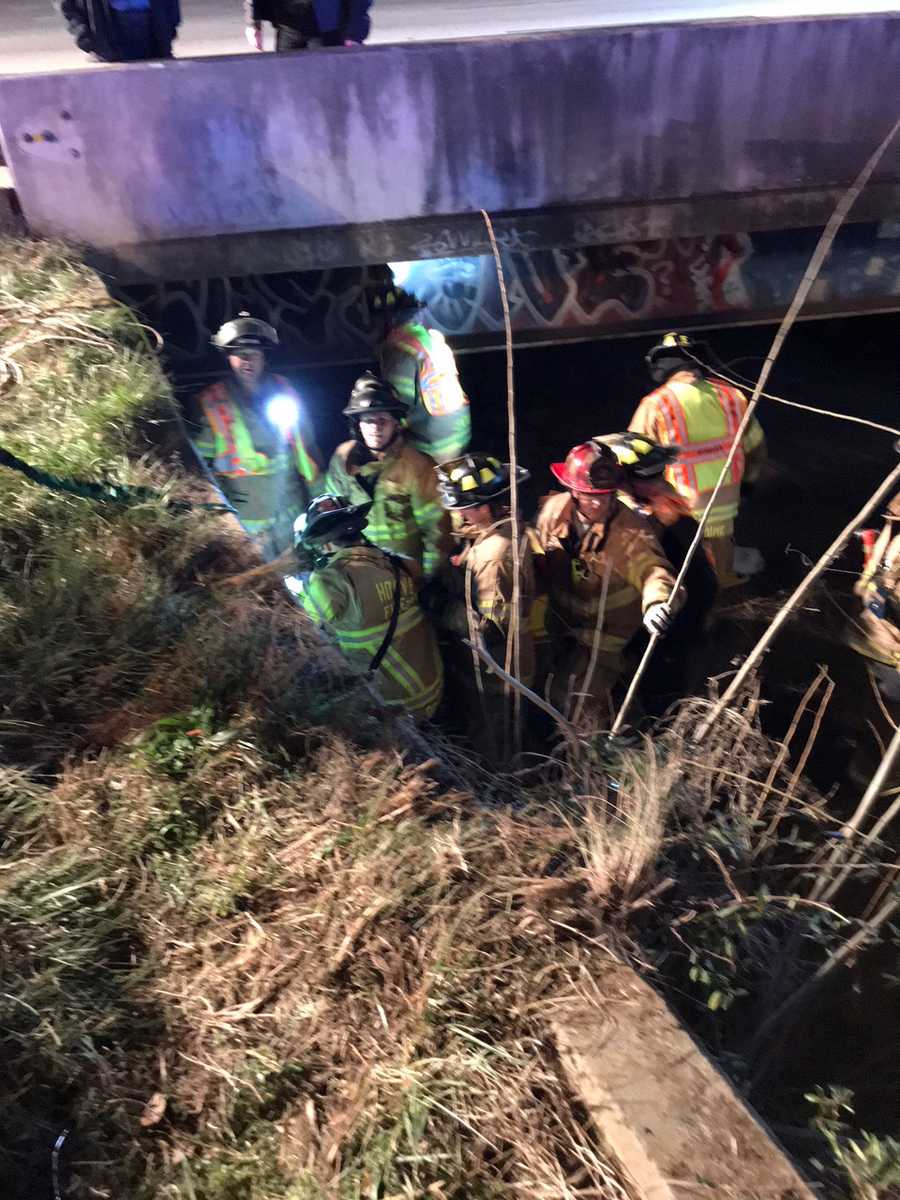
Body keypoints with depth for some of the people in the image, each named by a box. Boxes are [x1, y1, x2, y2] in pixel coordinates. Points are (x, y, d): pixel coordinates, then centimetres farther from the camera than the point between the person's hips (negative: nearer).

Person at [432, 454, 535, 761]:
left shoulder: (496, 554, -32)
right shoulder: (485, 529, -3)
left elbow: (491, 626, -28)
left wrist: (442, 609, -19)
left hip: (492, 675, -9)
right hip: (476, 663, 9)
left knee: (491, 751, 14)